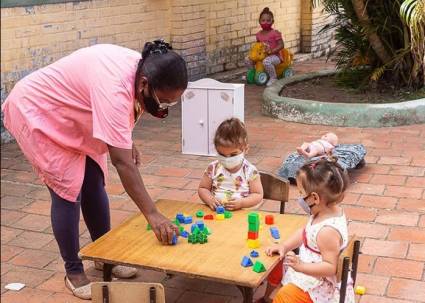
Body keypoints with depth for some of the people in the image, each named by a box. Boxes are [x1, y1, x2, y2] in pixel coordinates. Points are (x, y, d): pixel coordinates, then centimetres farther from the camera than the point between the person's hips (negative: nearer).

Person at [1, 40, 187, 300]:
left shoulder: (140, 69, -13)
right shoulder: (115, 87, -39)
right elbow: (122, 162, -42)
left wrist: (127, 140, -2)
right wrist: (153, 215, -41)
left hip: (70, 117, 9)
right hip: (37, 113, -8)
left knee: (94, 185, 9)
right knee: (68, 191, -8)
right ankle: (74, 271, 8)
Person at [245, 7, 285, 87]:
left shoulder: (275, 33, -11)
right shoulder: (259, 34, 7)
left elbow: (281, 45, -15)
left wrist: (272, 51, -28)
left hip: (274, 56, -7)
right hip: (261, 55, 7)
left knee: (266, 61, -39)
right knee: (248, 60, -3)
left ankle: (273, 78, -17)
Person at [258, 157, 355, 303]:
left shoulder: (328, 230, -33)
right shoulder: (329, 212, -5)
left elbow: (330, 267, -30)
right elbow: (304, 232, 8)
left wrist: (301, 266, -34)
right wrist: (284, 246, -2)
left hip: (319, 282, -10)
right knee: (276, 266, 22)